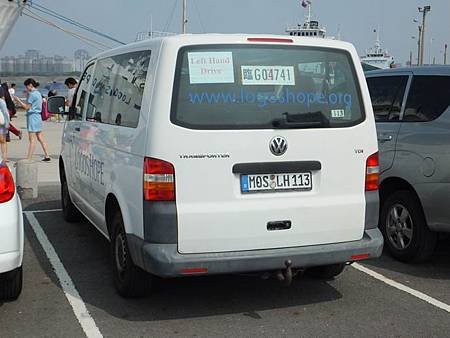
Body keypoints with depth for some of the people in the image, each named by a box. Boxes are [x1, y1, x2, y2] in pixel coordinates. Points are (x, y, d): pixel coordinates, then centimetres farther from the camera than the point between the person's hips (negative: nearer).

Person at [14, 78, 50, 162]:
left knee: (32, 139, -10)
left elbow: (27, 107, -11)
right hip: (38, 116, 9)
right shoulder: (38, 93, 14)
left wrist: (18, 100, -4)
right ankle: (47, 156, 15)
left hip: (32, 116, -9)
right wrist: (21, 103, 19)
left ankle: (29, 159, -10)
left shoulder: (32, 94, -13)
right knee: (40, 138, 13)